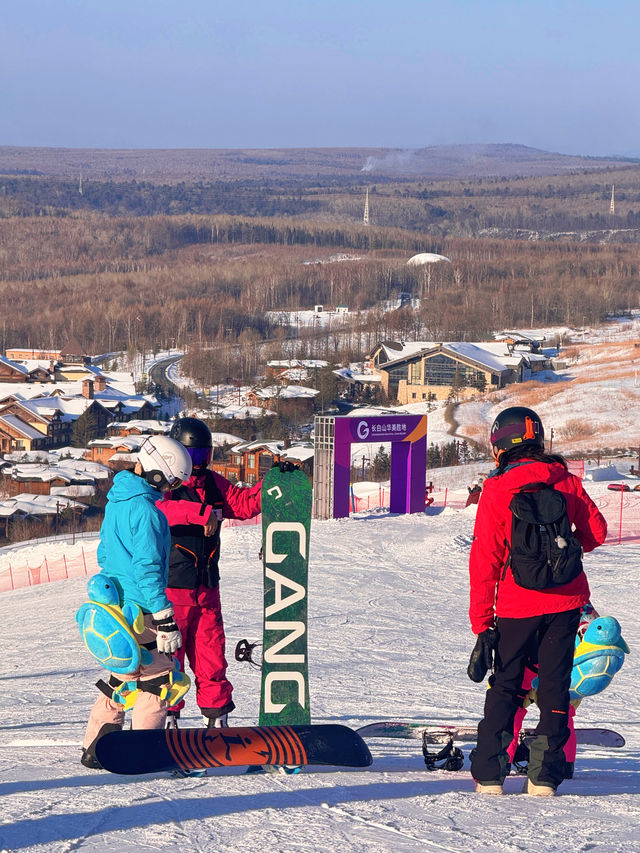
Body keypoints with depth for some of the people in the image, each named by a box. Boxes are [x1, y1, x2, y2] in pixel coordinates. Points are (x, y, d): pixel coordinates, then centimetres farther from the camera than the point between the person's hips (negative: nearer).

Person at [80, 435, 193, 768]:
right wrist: (165, 621, -21)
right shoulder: (145, 509, -18)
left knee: (124, 676, 18)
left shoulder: (116, 500, 11)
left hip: (113, 603, 9)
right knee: (156, 676, -1)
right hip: (140, 607, -9)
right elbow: (147, 567, -22)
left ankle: (93, 748, 19)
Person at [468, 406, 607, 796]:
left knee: (505, 686, 11)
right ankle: (545, 775, 6)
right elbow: (596, 532, 8)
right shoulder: (566, 482, -1)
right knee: (555, 684, 9)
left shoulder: (496, 491, -9)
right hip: (566, 601, 2)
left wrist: (482, 623, -5)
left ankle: (490, 774, 7)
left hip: (517, 606, -2)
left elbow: (485, 560, -8)